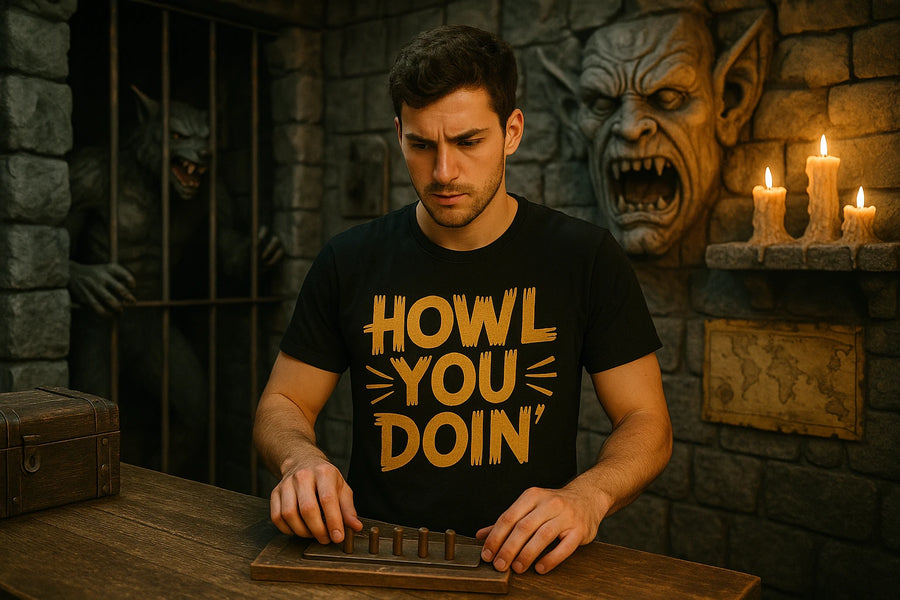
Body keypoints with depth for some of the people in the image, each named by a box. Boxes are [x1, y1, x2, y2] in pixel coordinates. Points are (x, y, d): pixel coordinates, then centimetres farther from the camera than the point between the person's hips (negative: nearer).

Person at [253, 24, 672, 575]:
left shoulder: (588, 260, -3)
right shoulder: (350, 263, 1)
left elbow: (646, 422, 0)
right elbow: (282, 405, 8)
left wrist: (588, 496, -20)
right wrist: (301, 460, -15)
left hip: (523, 566, 0)